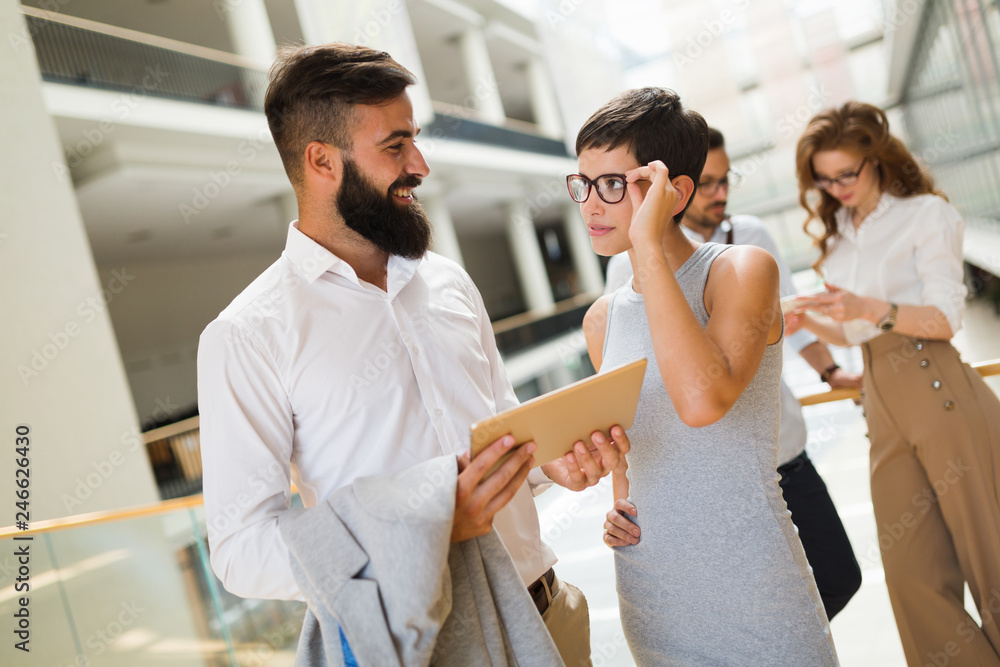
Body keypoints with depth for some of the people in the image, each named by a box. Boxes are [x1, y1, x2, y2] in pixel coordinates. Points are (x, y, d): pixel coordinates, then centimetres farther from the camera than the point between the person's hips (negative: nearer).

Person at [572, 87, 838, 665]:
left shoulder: (741, 270, -13)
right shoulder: (602, 320, 5)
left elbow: (702, 401, -32)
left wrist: (648, 247, -28)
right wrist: (620, 507, 1)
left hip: (752, 587, -5)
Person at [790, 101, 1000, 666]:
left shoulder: (926, 214, -1)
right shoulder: (839, 238, 17)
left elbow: (945, 318, -8)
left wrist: (871, 308, -23)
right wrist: (808, 322, 0)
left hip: (943, 397, -6)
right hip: (886, 410, 6)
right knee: (914, 572, 5)